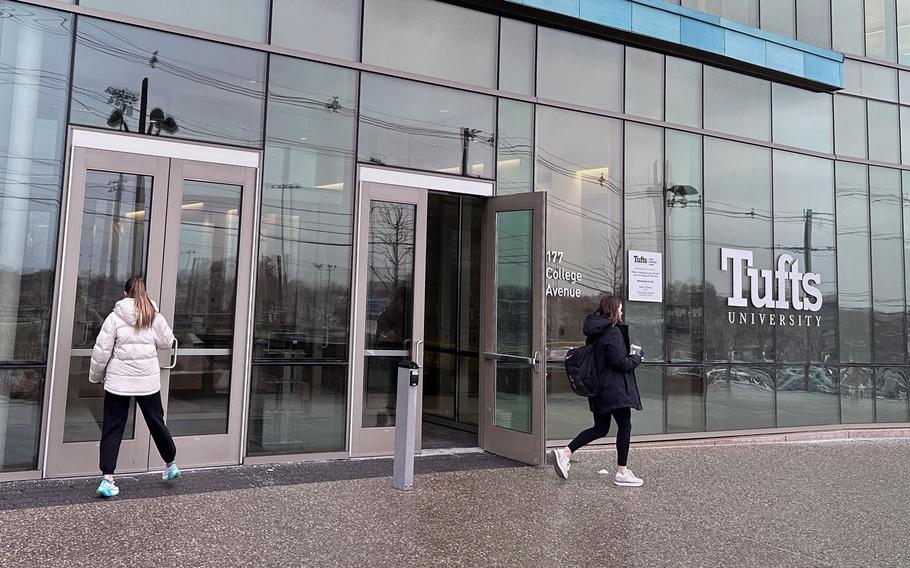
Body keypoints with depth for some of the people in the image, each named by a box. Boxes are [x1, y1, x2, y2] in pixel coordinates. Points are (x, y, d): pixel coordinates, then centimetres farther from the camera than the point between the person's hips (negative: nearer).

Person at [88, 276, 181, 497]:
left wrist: (96, 376, 9)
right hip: (148, 380, 2)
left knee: (112, 428, 7)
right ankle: (171, 464, 31)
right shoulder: (155, 317, 0)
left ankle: (107, 479, 2)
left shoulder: (115, 317, -6)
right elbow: (166, 342, 12)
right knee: (156, 422, 17)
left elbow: (102, 351, -5)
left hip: (119, 381, -2)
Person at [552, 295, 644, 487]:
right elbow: (621, 362, -20)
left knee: (600, 428, 15)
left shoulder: (594, 331, 11)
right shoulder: (613, 331, -16)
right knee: (624, 426, 4)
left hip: (598, 388, 9)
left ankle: (564, 452, 6)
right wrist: (638, 359, -1)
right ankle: (622, 473, 11)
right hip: (614, 389, -9)